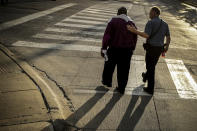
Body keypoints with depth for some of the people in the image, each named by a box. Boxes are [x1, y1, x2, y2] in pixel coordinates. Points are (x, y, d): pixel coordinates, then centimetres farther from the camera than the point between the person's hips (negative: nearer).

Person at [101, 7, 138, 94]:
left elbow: (107, 35, -13)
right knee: (124, 69, 10)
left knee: (109, 65, 20)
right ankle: (121, 88, 16)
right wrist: (132, 49, 25)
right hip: (127, 50, 3)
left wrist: (104, 48, -11)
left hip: (114, 49, -3)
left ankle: (107, 81, 37)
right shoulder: (132, 23, 7)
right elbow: (135, 38, 13)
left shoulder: (113, 21, -7)